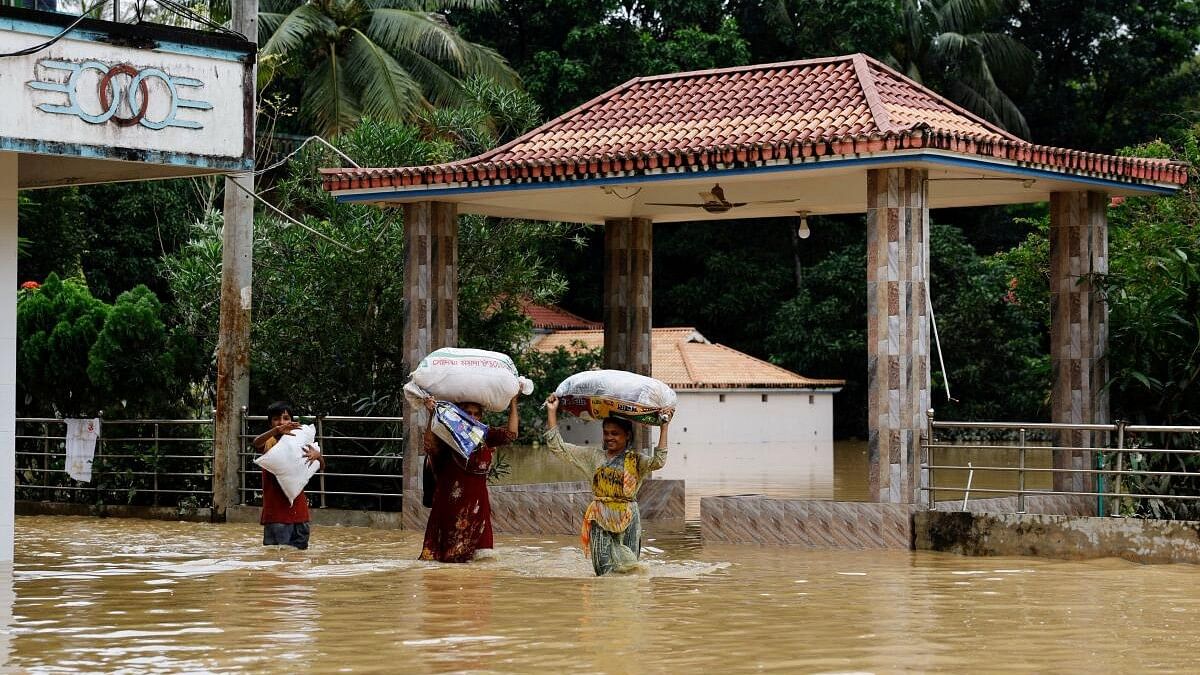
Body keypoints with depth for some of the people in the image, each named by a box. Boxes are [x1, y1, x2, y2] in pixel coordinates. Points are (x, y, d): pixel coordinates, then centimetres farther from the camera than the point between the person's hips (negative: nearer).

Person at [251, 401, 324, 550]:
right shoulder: (269, 443, 0)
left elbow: (322, 467, 8)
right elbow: (256, 443, -25)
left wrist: (318, 455, -17)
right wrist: (276, 430, -44)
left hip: (298, 511, 4)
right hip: (276, 511, -4)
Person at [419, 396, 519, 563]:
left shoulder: (484, 435, 6)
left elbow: (510, 434, 1)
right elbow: (430, 447, -25)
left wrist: (513, 403, 2)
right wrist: (432, 416, -33)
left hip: (477, 499, 4)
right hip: (452, 498, -4)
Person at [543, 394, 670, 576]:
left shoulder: (635, 459, 3)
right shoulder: (594, 456, 9)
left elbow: (658, 461, -17)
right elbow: (557, 446, 7)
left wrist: (664, 427, -17)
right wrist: (551, 412, 3)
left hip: (627, 520, -1)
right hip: (600, 520, 1)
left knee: (626, 567, -1)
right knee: (604, 571, -1)